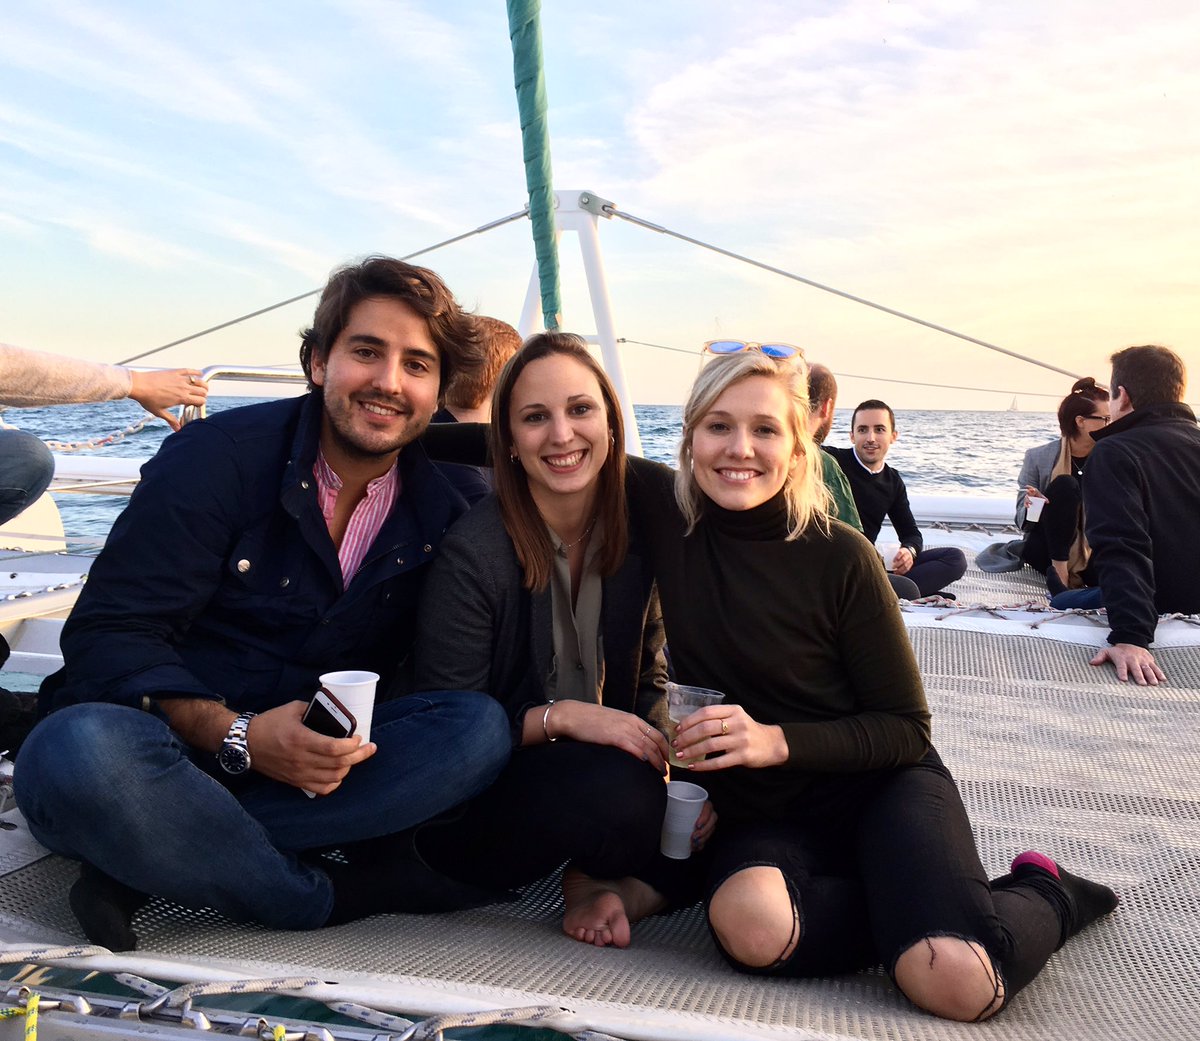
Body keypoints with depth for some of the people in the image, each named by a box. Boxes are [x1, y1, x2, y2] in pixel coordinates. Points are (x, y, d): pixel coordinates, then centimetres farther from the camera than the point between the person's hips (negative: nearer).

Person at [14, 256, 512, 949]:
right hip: (169, 747, -2)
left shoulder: (442, 511, 2)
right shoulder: (217, 456, -8)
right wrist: (237, 735, -29)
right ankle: (329, 897, -19)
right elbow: (106, 634, -14)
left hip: (313, 764, 3)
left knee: (481, 729, -23)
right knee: (78, 751, -37)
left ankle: (158, 867, -24)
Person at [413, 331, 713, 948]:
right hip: (475, 815, -5)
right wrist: (561, 717, -27)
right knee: (617, 788, -34)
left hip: (604, 768, 5)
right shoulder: (473, 554, -19)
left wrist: (673, 760, -13)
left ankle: (602, 881, 5)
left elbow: (651, 681, 6)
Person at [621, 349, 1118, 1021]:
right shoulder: (664, 514, -8)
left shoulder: (840, 556, -14)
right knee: (749, 925, -35)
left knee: (957, 984, -29)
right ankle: (920, 903, -5)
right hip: (759, 813, 2)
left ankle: (1045, 894, 6)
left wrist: (779, 740, -25)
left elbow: (906, 728, -9)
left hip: (881, 785, -2)